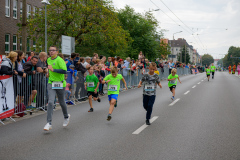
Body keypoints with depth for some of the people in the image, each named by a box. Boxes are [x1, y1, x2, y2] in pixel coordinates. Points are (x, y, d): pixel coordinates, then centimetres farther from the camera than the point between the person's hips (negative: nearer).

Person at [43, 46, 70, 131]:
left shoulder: (59, 60, -13)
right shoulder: (48, 60, 10)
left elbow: (64, 71, -26)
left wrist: (53, 70, -25)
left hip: (60, 84, -4)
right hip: (51, 83, 4)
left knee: (62, 102, 12)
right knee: (50, 102, -11)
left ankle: (66, 116, 41)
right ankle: (49, 123, -12)